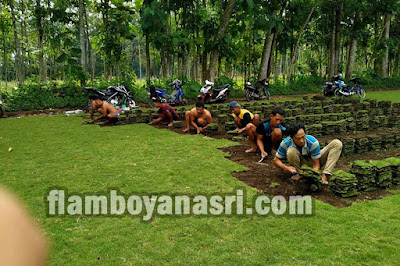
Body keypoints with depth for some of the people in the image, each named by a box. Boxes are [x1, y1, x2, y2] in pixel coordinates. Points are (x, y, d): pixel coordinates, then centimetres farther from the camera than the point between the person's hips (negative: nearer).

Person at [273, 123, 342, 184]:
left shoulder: (313, 142, -30)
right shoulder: (285, 143, -27)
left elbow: (316, 163, -23)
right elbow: (276, 160, -15)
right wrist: (286, 168, -35)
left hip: (314, 161, 1)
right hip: (301, 163, -1)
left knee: (337, 144, -20)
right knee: (291, 151, -36)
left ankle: (324, 175, -31)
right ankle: (297, 173, -9)